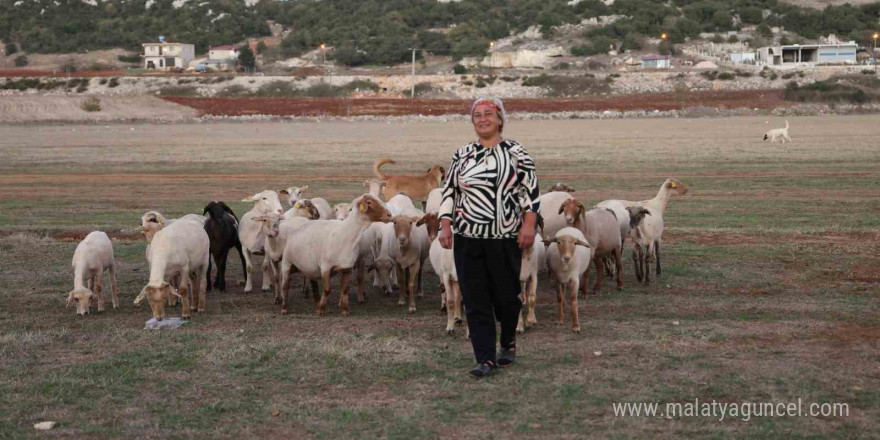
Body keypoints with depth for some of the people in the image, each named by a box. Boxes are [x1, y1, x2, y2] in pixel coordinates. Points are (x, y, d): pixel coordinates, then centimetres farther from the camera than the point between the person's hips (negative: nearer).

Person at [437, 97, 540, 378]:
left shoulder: (516, 153, 1)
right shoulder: (462, 155, 10)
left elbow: (531, 190, -1)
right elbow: (449, 191, 11)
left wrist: (529, 224, -10)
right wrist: (445, 226, 2)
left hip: (506, 239, -2)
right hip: (468, 239, 2)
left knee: (506, 295, 7)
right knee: (474, 299, -1)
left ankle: (508, 342, 34)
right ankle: (486, 358, 4)